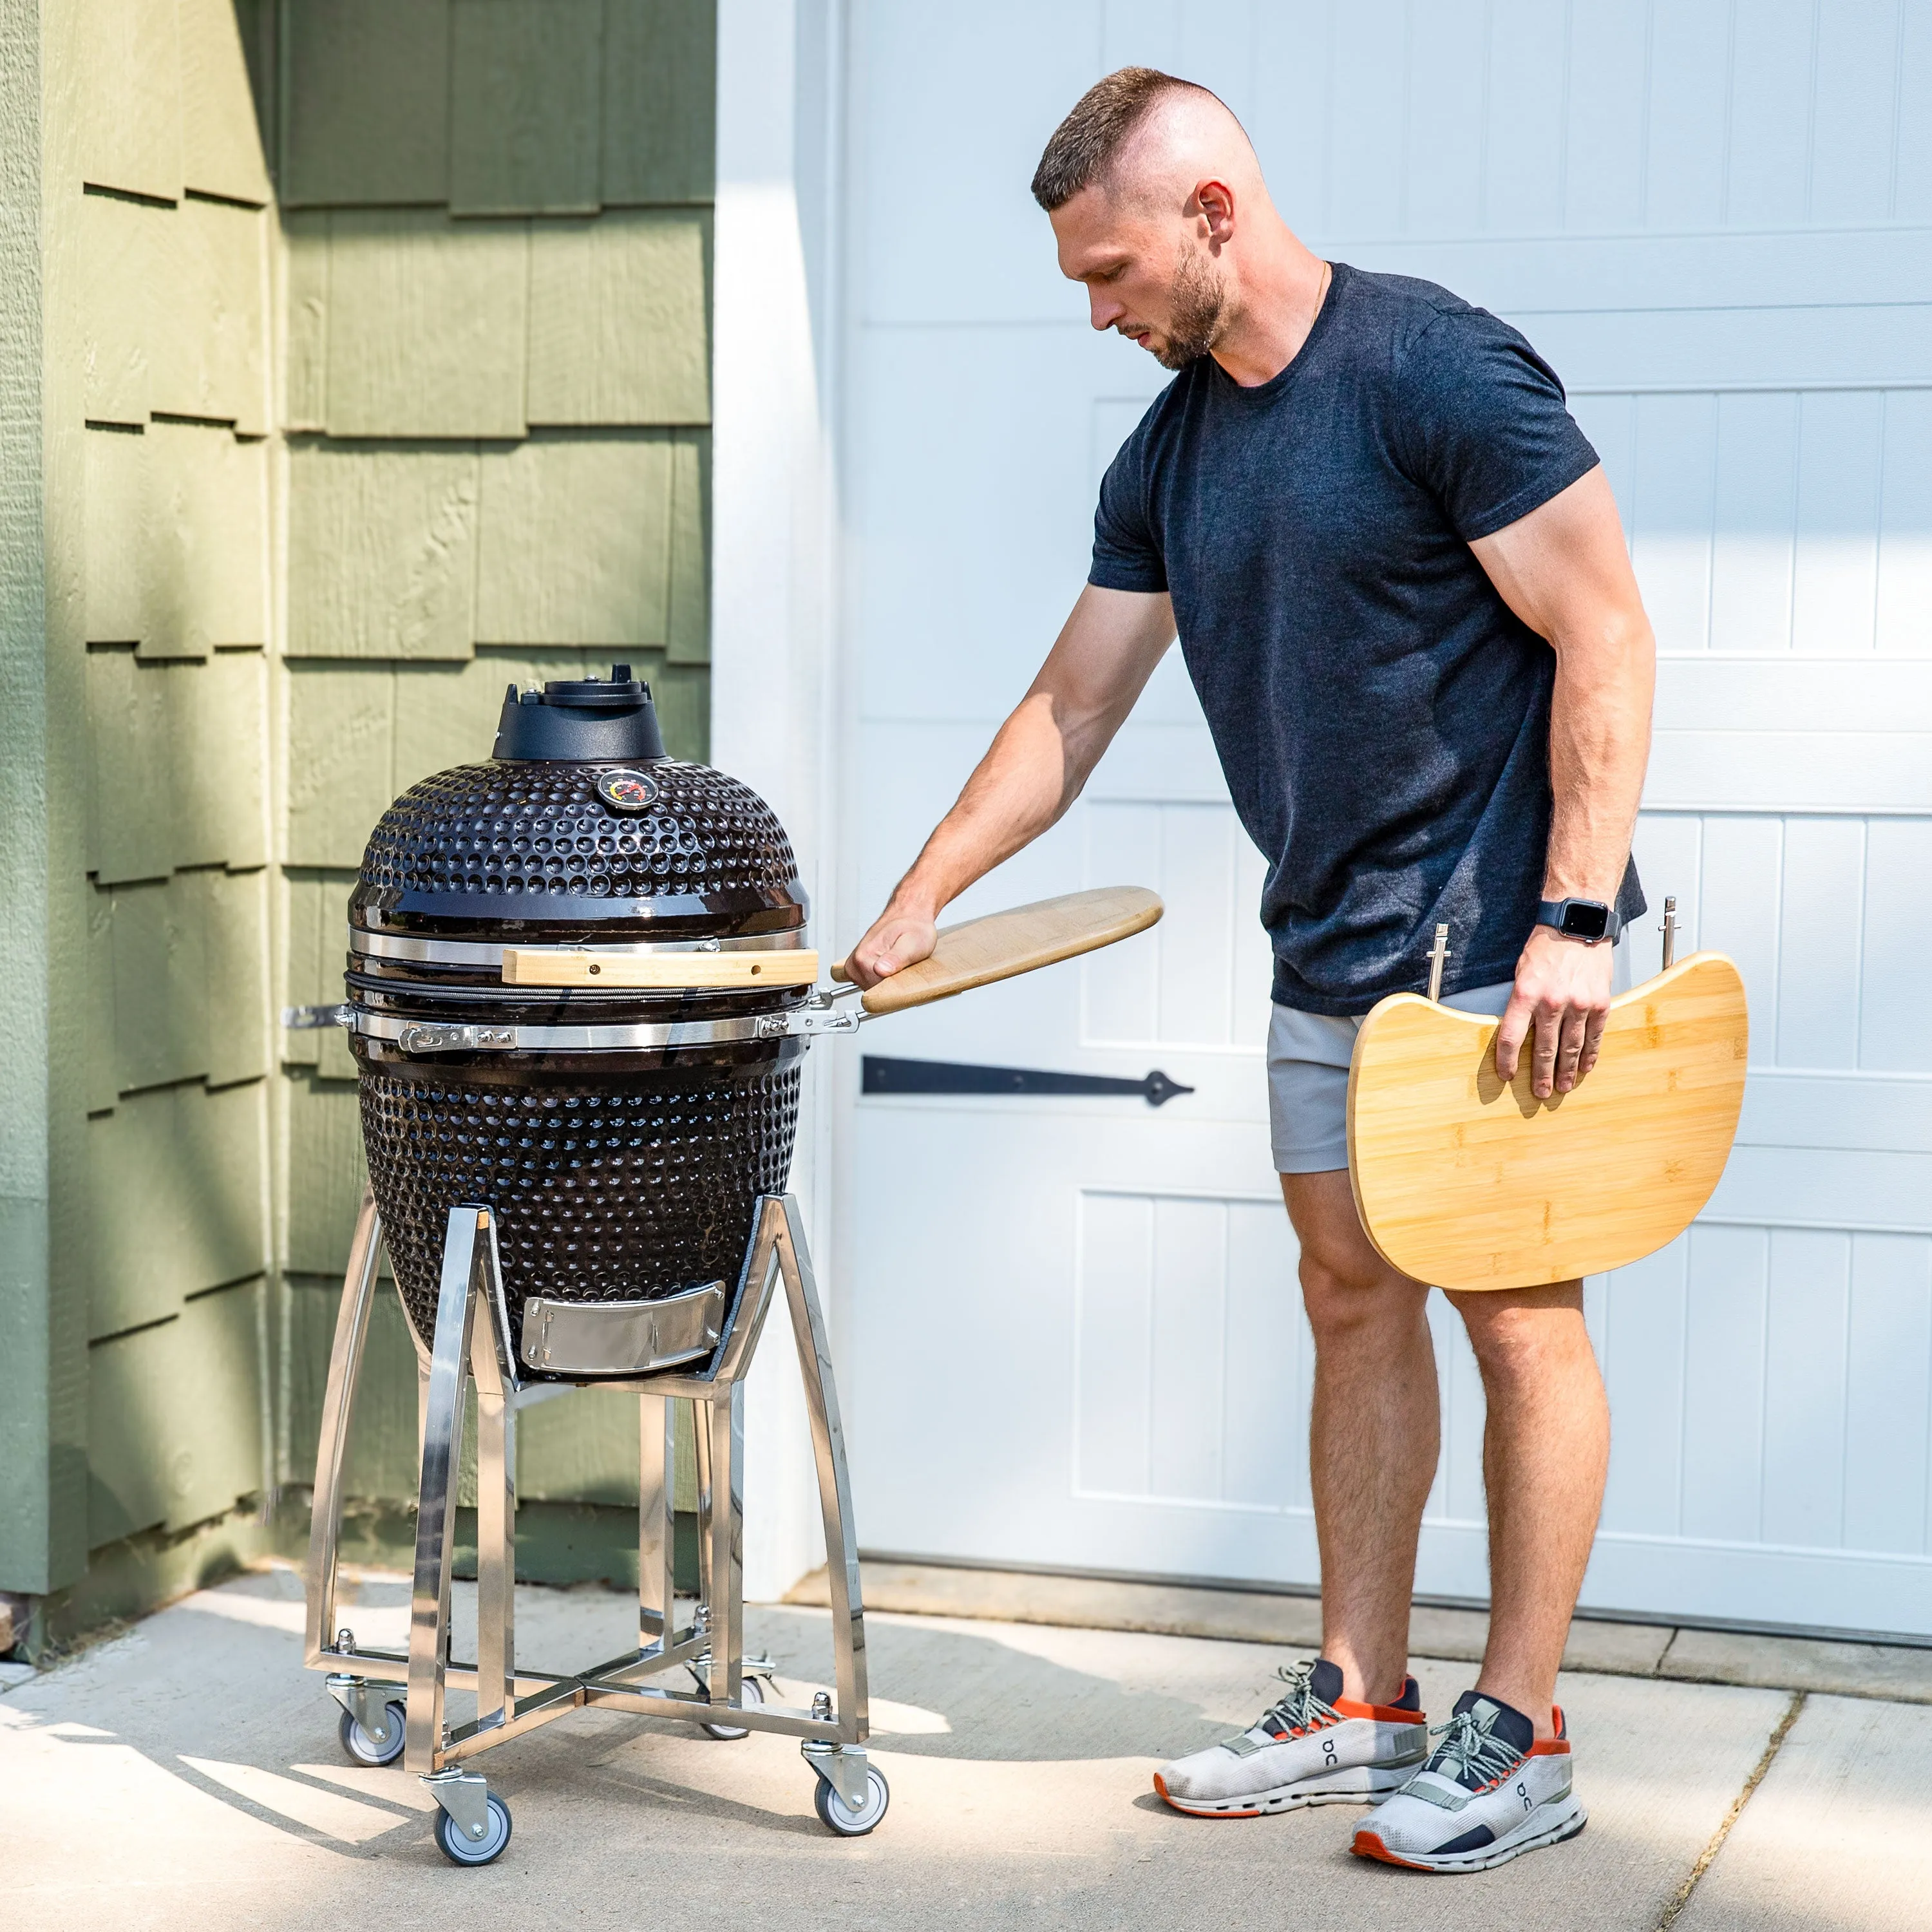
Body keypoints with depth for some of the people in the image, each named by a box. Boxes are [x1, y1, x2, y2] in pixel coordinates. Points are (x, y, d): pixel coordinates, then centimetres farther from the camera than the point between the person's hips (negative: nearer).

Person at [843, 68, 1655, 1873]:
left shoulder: (1437, 368, -14)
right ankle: (1361, 1702, 19)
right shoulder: (1168, 456, 9)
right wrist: (917, 902, 11)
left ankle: (1519, 1733, 4)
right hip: (1327, 952, 8)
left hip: (1501, 943, -8)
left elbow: (1605, 636, -15)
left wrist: (1578, 917, -20)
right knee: (1354, 1301, 10)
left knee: (1518, 1319, -3)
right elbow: (1070, 708, 15)